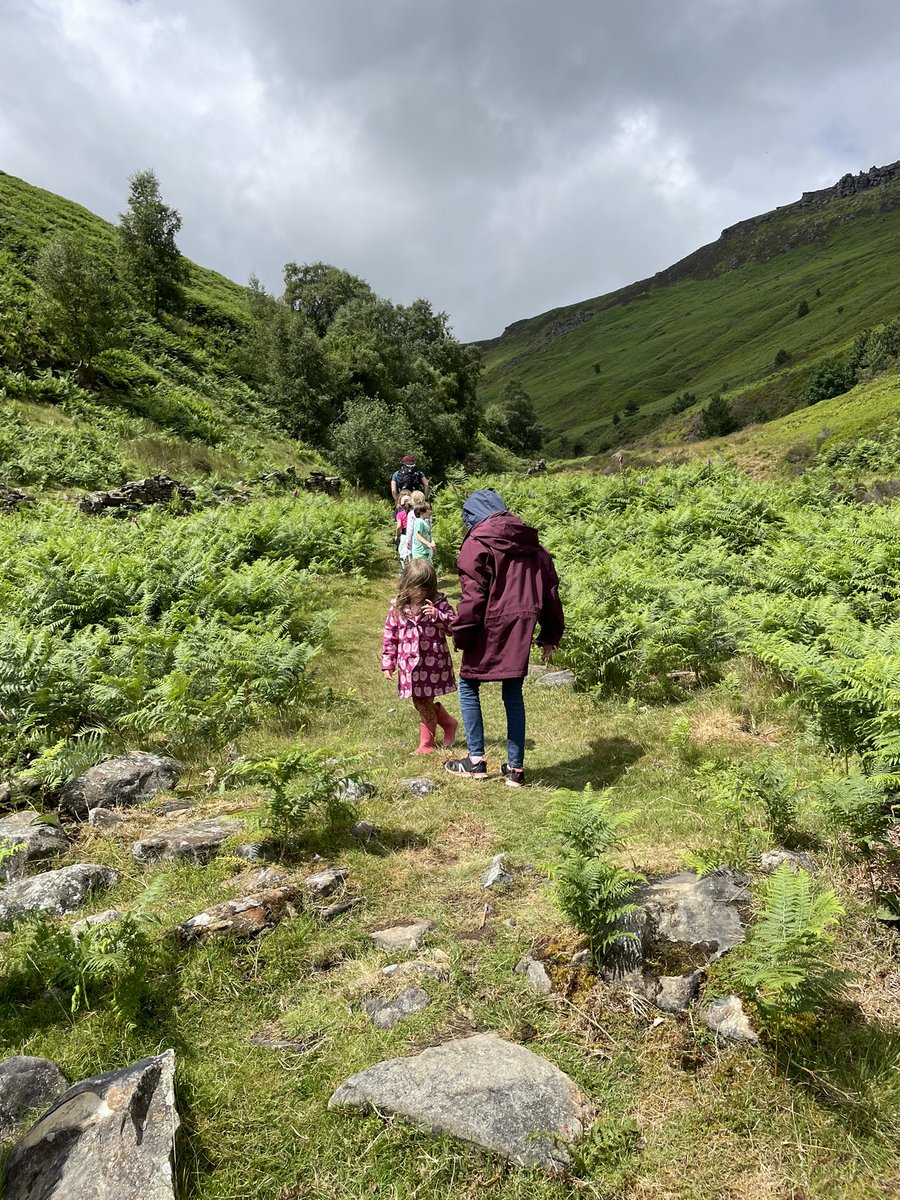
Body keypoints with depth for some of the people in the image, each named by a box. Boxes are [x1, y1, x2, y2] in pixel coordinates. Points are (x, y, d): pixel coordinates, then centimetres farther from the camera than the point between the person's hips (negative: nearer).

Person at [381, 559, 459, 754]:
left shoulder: (439, 603, -5)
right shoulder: (399, 606, 1)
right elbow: (390, 636, 5)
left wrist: (438, 615, -25)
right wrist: (388, 663, 3)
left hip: (433, 662, -3)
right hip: (409, 663, 3)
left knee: (425, 703, 4)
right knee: (420, 703, 10)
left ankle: (427, 742, 24)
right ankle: (448, 723, 34)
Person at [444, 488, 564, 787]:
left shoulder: (477, 544, -6)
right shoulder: (532, 545, 13)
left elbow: (473, 595, -14)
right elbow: (550, 592, 14)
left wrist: (461, 635, -7)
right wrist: (551, 635, 21)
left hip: (489, 629, -6)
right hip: (520, 631, 6)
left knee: (468, 685, 12)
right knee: (513, 693, 14)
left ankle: (476, 760, 13)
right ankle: (515, 768, 18)